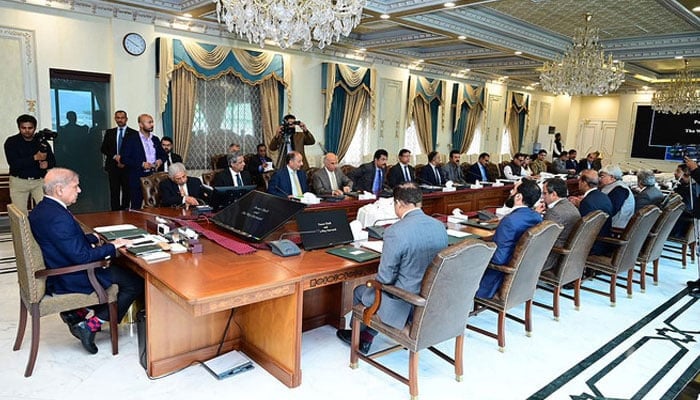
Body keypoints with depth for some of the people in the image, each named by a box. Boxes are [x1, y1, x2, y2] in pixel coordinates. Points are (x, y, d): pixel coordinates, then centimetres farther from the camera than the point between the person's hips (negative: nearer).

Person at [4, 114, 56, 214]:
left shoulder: (42, 141, 6)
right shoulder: (11, 142, 0)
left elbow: (53, 160, 12)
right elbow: (13, 163, -12)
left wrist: (47, 164, -13)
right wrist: (35, 158, -24)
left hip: (40, 180, 1)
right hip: (19, 181, -1)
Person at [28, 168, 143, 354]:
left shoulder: (41, 209, 3)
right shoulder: (58, 217, -28)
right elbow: (82, 256, -28)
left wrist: (93, 238, 6)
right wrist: (111, 246, -16)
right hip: (69, 281, -10)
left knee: (116, 268, 25)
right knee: (136, 283, -5)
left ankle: (77, 312, 18)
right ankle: (91, 326, -1)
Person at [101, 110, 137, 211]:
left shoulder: (134, 133, 1)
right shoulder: (109, 132, 11)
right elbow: (103, 149, 9)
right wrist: (115, 156, -7)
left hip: (127, 167, -2)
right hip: (113, 166, 2)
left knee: (127, 191, 0)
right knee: (114, 192, 3)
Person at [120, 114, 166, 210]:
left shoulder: (155, 139, 13)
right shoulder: (130, 140, -3)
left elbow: (163, 154, 22)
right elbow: (124, 159, -9)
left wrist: (160, 160, -1)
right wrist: (141, 164, -18)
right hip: (137, 179, -4)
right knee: (136, 208, 1)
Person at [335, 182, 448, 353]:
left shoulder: (395, 232, -24)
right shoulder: (440, 226, -3)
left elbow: (385, 278, -18)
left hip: (407, 308, -7)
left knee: (360, 292, 21)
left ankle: (359, 336, 45)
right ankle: (366, 336, 38)